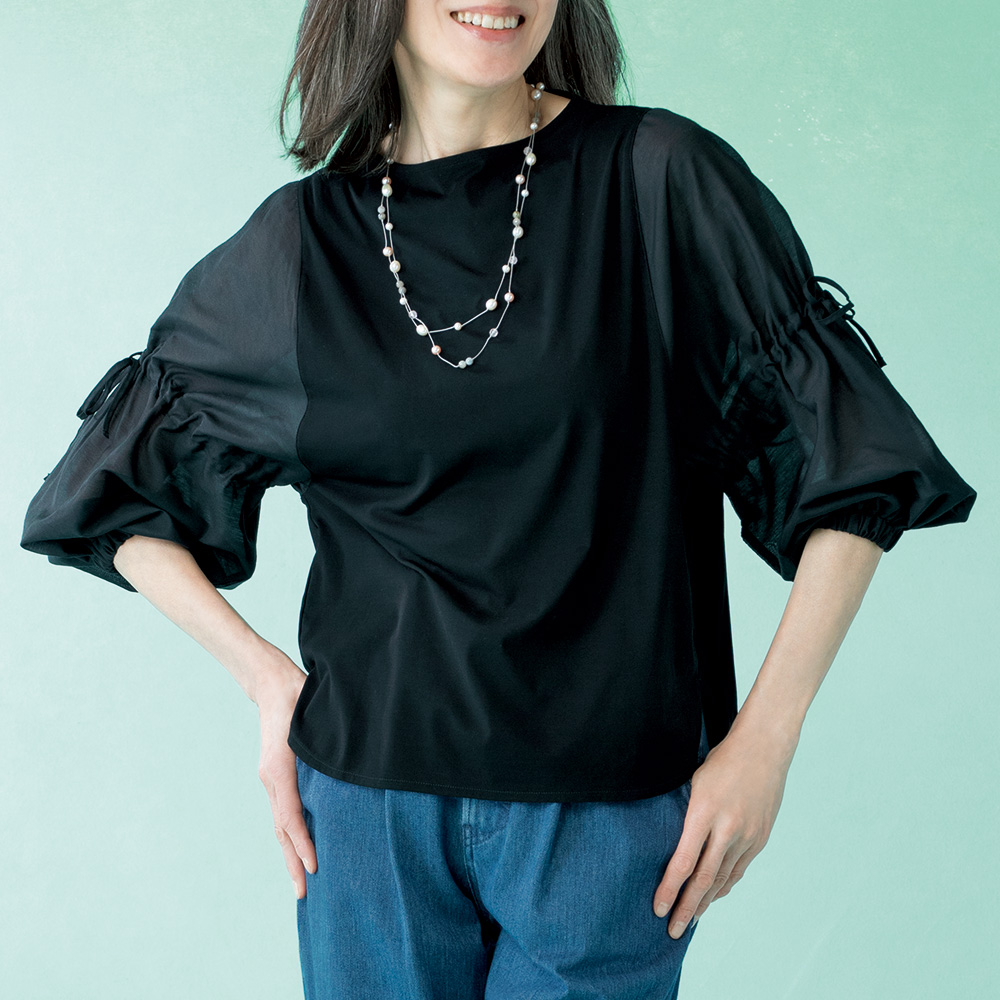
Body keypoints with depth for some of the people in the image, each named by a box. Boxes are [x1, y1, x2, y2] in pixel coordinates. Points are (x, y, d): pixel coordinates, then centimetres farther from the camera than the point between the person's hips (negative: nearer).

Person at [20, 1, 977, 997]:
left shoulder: (660, 179, -6)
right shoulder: (299, 243, 0)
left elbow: (856, 473, -3)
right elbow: (119, 495, 12)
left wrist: (765, 736, -6)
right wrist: (265, 674, 1)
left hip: (609, 810, -1)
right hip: (367, 807, 2)